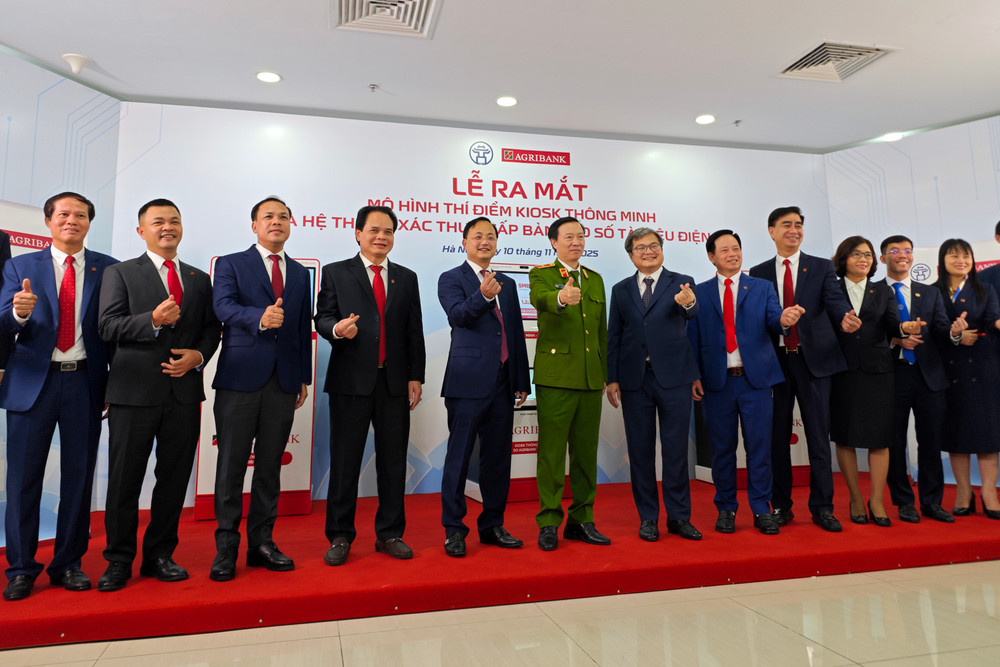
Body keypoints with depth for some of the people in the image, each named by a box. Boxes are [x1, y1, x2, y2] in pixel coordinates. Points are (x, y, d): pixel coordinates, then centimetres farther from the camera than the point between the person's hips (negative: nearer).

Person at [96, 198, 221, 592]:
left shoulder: (199, 280, 16)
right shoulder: (120, 273, 6)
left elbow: (211, 329, 13)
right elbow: (108, 327, -4)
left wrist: (198, 356, -6)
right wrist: (153, 320, -19)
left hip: (185, 391, 3)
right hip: (134, 390, -3)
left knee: (175, 477, 8)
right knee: (125, 478, 4)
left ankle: (160, 555, 22)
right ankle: (119, 560, 20)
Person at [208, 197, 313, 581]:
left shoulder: (300, 274, 17)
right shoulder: (231, 264, 5)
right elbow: (223, 306, -13)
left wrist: (304, 377, 12)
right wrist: (259, 318, -33)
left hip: (284, 381, 4)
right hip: (240, 377, -3)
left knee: (270, 465, 8)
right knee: (232, 464, 1)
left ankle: (261, 542, 19)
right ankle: (226, 547, 13)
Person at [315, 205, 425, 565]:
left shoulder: (406, 277, 13)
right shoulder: (335, 273, 6)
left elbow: (414, 331, 11)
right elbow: (322, 317, 1)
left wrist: (415, 376, 4)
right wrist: (336, 329, -23)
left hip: (394, 382, 3)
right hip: (351, 380, -2)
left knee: (393, 460, 8)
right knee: (345, 461, 4)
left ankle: (389, 534, 21)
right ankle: (340, 536, 18)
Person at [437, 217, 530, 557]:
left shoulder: (507, 284, 18)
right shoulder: (451, 279, 3)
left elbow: (517, 333, 17)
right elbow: (458, 315, -16)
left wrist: (522, 381, 13)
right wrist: (483, 296, -36)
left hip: (502, 382, 6)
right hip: (469, 381, -5)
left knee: (498, 458, 11)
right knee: (459, 457, 1)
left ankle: (492, 526, 24)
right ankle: (453, 530, 13)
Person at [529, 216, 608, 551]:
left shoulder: (595, 279, 17)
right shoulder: (541, 274, 1)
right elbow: (539, 298, -24)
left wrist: (605, 374, 17)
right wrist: (561, 298, -46)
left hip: (590, 379, 5)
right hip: (555, 377, -5)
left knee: (586, 451, 10)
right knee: (551, 451, -2)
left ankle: (581, 519, 22)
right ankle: (548, 522, 10)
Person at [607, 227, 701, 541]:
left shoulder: (681, 282, 4)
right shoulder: (621, 290, 10)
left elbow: (690, 313, -17)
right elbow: (614, 337, 9)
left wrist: (688, 303, -40)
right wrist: (612, 378, 3)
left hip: (673, 376, -2)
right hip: (635, 379, 2)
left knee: (676, 448, 3)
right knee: (640, 449, 7)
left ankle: (679, 516, 17)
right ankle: (648, 518, 20)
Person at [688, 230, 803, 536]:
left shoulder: (762, 287, 10)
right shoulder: (700, 293, 9)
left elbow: (772, 322, -4)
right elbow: (694, 336, 6)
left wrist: (784, 319, -29)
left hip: (755, 378, 0)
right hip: (717, 381, 0)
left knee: (759, 445, 2)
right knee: (722, 447, 6)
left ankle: (761, 509, 14)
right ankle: (726, 508, 19)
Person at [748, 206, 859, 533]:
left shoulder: (822, 267, 8)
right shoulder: (759, 273, 9)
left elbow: (834, 300, -7)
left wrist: (845, 317, -31)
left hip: (813, 359, 0)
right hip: (775, 362, 1)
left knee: (818, 435, 1)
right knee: (778, 436, 6)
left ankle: (822, 507, 12)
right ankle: (781, 506, 17)